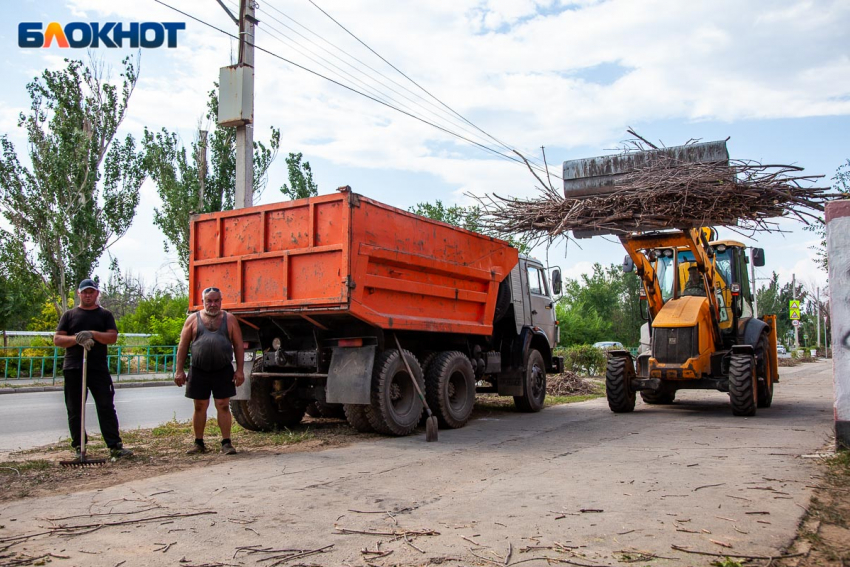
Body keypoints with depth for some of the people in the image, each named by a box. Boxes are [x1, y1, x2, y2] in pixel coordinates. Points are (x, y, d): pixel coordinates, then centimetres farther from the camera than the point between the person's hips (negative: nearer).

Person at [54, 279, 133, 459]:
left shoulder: (105, 314, 11)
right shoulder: (70, 314, 13)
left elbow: (113, 337, 0)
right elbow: (57, 339, 6)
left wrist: (93, 334, -17)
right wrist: (76, 338, -13)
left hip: (99, 368, -1)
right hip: (73, 369, 1)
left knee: (106, 407, -4)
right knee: (75, 410, 6)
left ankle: (115, 446, -4)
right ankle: (79, 447, 16)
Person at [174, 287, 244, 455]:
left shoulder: (229, 319, 6)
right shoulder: (193, 319, 7)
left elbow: (238, 346, 5)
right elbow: (183, 346, 6)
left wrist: (239, 370, -3)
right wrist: (179, 370, 0)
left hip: (223, 371, -1)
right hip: (199, 371, 1)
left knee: (223, 406, -1)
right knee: (200, 407, 8)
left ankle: (226, 442, 4)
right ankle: (199, 443, 18)